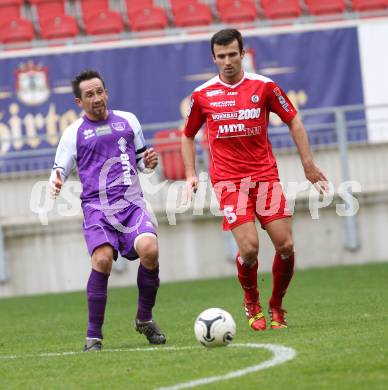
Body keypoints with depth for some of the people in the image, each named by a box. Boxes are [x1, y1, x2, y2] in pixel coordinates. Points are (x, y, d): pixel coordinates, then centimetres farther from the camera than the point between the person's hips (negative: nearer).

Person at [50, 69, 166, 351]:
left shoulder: (128, 121, 16)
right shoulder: (74, 133, 8)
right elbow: (60, 170, 8)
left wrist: (149, 161, 3)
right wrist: (56, 183, -15)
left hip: (132, 203, 2)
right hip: (97, 208, -2)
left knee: (149, 250, -24)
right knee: (102, 260, -25)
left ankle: (144, 319, 0)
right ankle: (94, 337, -12)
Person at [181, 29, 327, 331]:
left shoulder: (264, 86, 2)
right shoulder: (202, 95, 3)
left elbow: (294, 122, 11)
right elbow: (188, 136, 17)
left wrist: (309, 165, 6)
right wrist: (191, 175, 5)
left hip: (265, 176, 1)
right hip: (228, 181, -1)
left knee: (286, 246, -6)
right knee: (249, 248, -15)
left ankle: (276, 307, 17)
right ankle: (252, 303, 13)